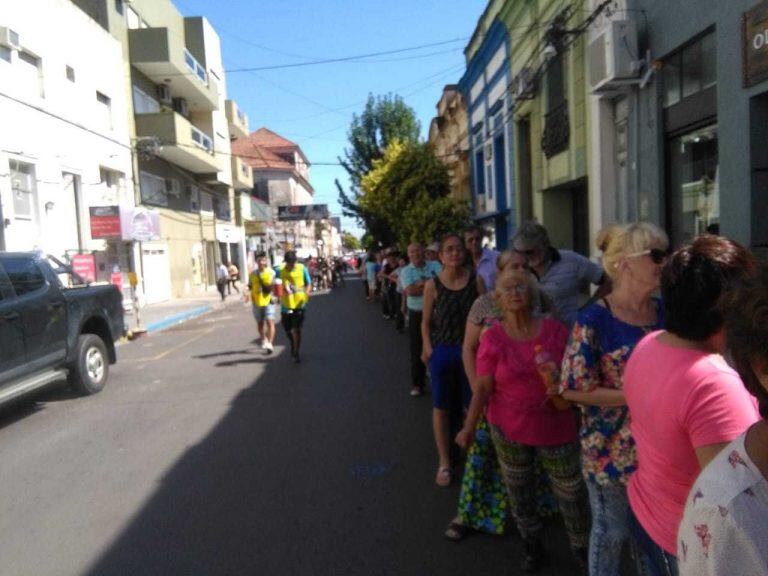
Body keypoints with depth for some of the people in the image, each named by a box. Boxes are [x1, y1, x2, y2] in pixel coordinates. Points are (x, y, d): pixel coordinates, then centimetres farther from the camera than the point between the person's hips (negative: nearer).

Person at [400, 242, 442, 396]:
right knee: (417, 350, 6)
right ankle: (417, 383, 18)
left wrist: (422, 283, -17)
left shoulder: (435, 265, 2)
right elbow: (410, 291, -17)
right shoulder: (406, 271, -1)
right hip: (417, 315, -1)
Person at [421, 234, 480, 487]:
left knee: (472, 405, 13)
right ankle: (444, 462, 25)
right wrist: (427, 347, -11)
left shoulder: (475, 280, -5)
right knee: (440, 406, 10)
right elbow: (426, 321, 0)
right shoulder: (432, 285, -7)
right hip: (441, 351, 0)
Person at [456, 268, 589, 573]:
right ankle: (531, 545, 42)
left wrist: (562, 384, -18)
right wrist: (469, 427, -15)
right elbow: (483, 387, -9)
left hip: (555, 427, 1)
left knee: (572, 493, 11)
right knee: (519, 491, 16)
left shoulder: (554, 330, -7)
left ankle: (581, 546, 39)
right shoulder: (493, 337, -10)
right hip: (508, 429, 0)